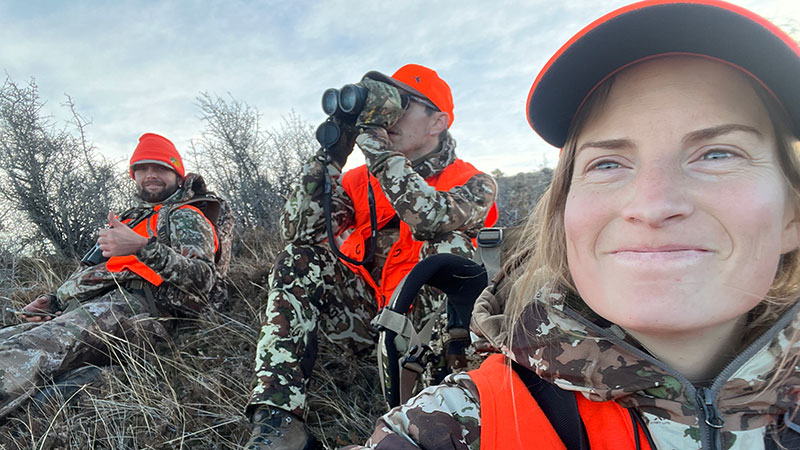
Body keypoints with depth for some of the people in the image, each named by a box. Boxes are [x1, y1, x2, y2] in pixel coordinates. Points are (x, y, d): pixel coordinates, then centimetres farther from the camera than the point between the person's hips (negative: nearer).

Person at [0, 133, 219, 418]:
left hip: (133, 303, -9)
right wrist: (54, 300, 22)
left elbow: (202, 277, -11)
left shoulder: (185, 217, 9)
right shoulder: (128, 220, 37)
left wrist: (142, 247, -23)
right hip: (77, 309, 9)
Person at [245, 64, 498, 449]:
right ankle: (278, 417, -22)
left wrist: (374, 142, -23)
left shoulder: (473, 184, -4)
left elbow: (432, 219, -29)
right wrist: (331, 154, -15)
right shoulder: (358, 181, 5)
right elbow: (298, 232, -9)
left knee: (448, 244, -26)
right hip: (364, 318, 4)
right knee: (300, 260, -16)